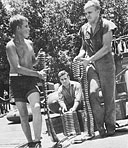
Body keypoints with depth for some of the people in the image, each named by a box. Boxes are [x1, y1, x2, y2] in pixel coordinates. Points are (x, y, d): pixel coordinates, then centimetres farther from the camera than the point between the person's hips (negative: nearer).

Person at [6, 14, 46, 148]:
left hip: (30, 81, 3)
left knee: (36, 108, -19)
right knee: (23, 114, 2)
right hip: (17, 81, -3)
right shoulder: (11, 46, -7)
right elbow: (17, 67, -16)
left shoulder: (29, 43, 13)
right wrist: (37, 74, -18)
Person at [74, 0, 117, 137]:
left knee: (108, 95, -3)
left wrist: (89, 59, -18)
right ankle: (100, 127, -10)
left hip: (105, 62, -3)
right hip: (91, 64, 3)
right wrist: (80, 55, 1)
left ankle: (110, 126, 8)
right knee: (93, 92, -15)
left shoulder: (106, 25, -4)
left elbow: (106, 47, -12)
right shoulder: (84, 29, 11)